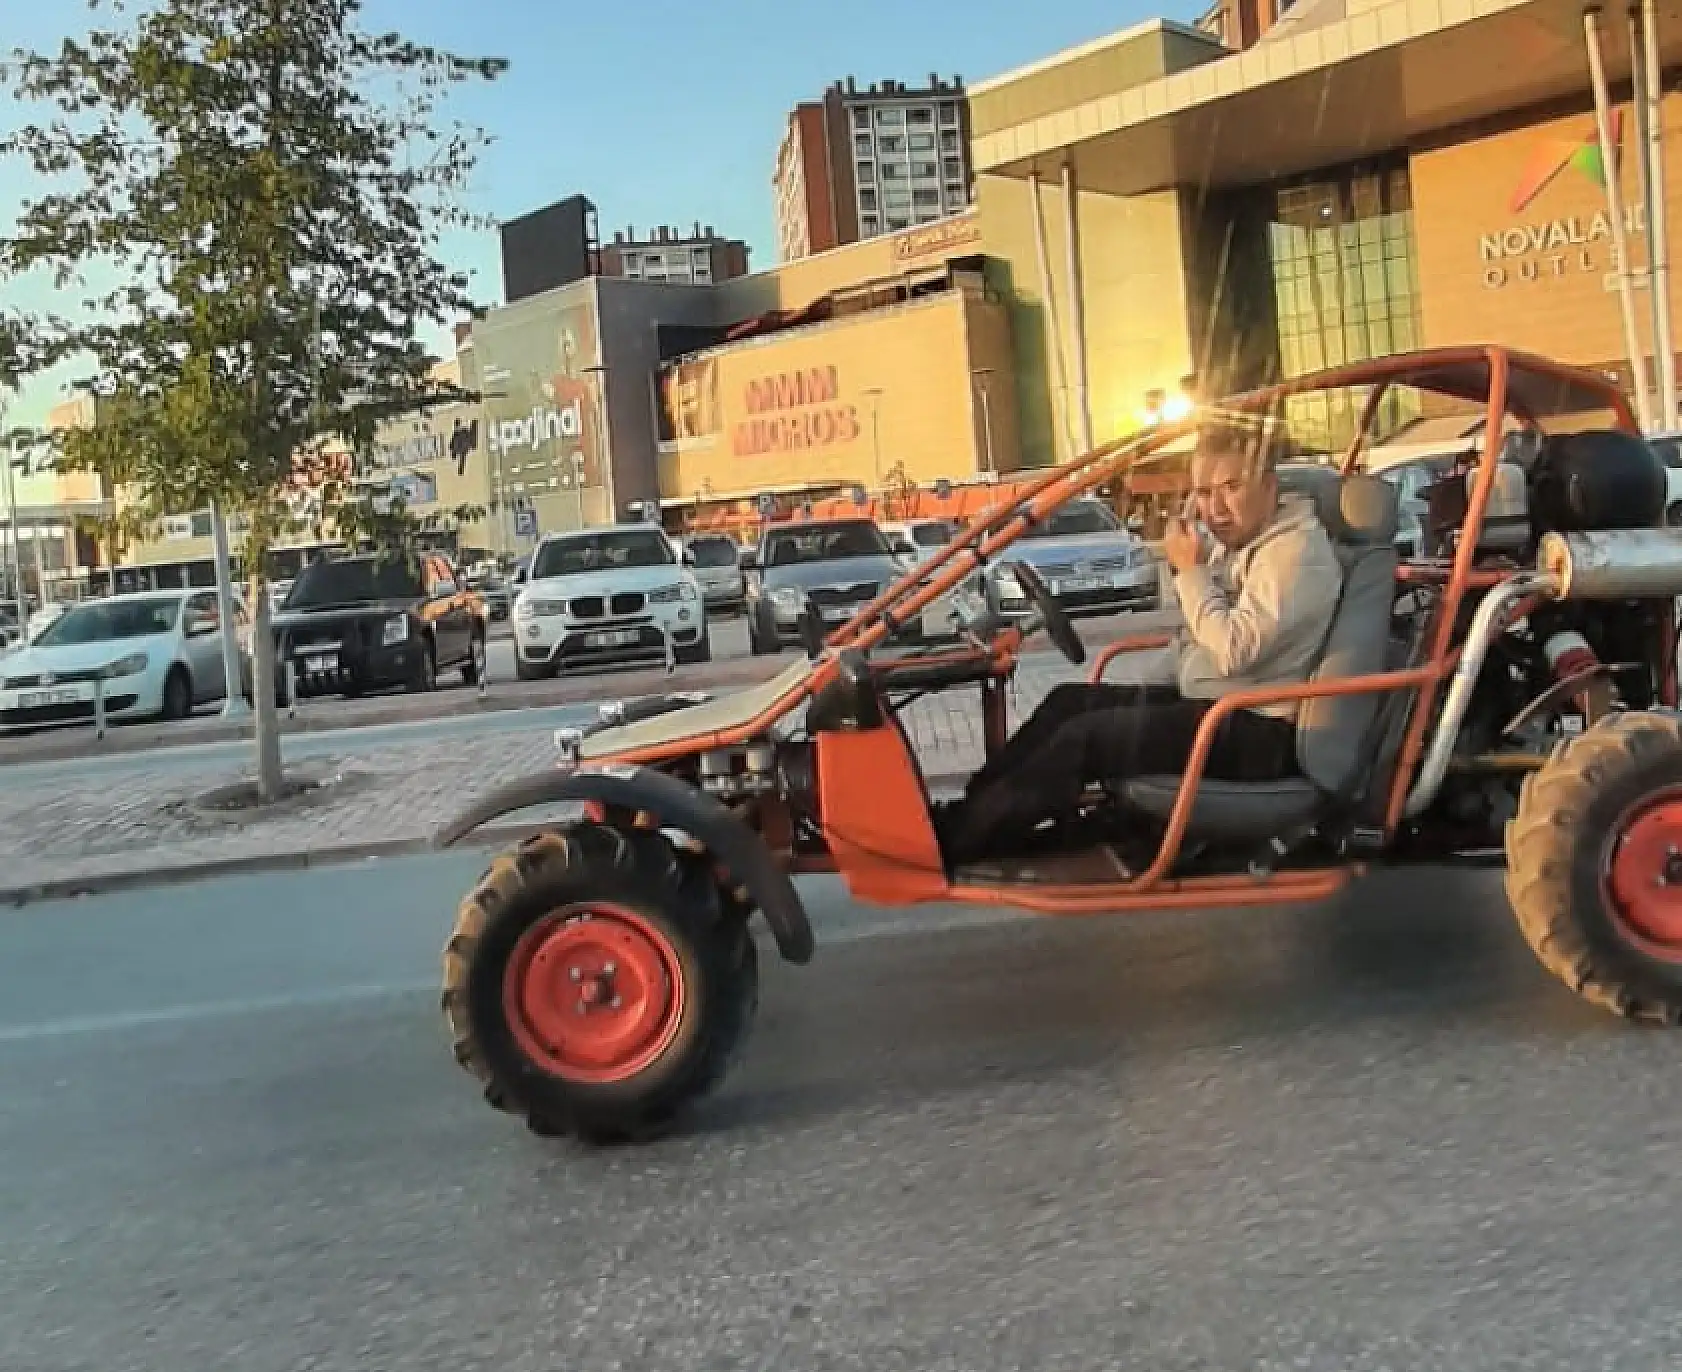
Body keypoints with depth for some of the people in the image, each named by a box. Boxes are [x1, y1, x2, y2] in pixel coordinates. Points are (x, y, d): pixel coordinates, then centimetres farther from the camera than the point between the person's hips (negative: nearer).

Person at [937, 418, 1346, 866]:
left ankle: (955, 843, -12)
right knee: (1069, 701, 3)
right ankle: (966, 817, 1)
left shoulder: (1297, 550, -17)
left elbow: (1235, 651, -26)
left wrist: (1192, 571, -16)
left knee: (1084, 736, -18)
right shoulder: (1238, 539, 11)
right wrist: (1190, 569, 2)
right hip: (1210, 703, 10)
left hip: (1258, 732, -10)